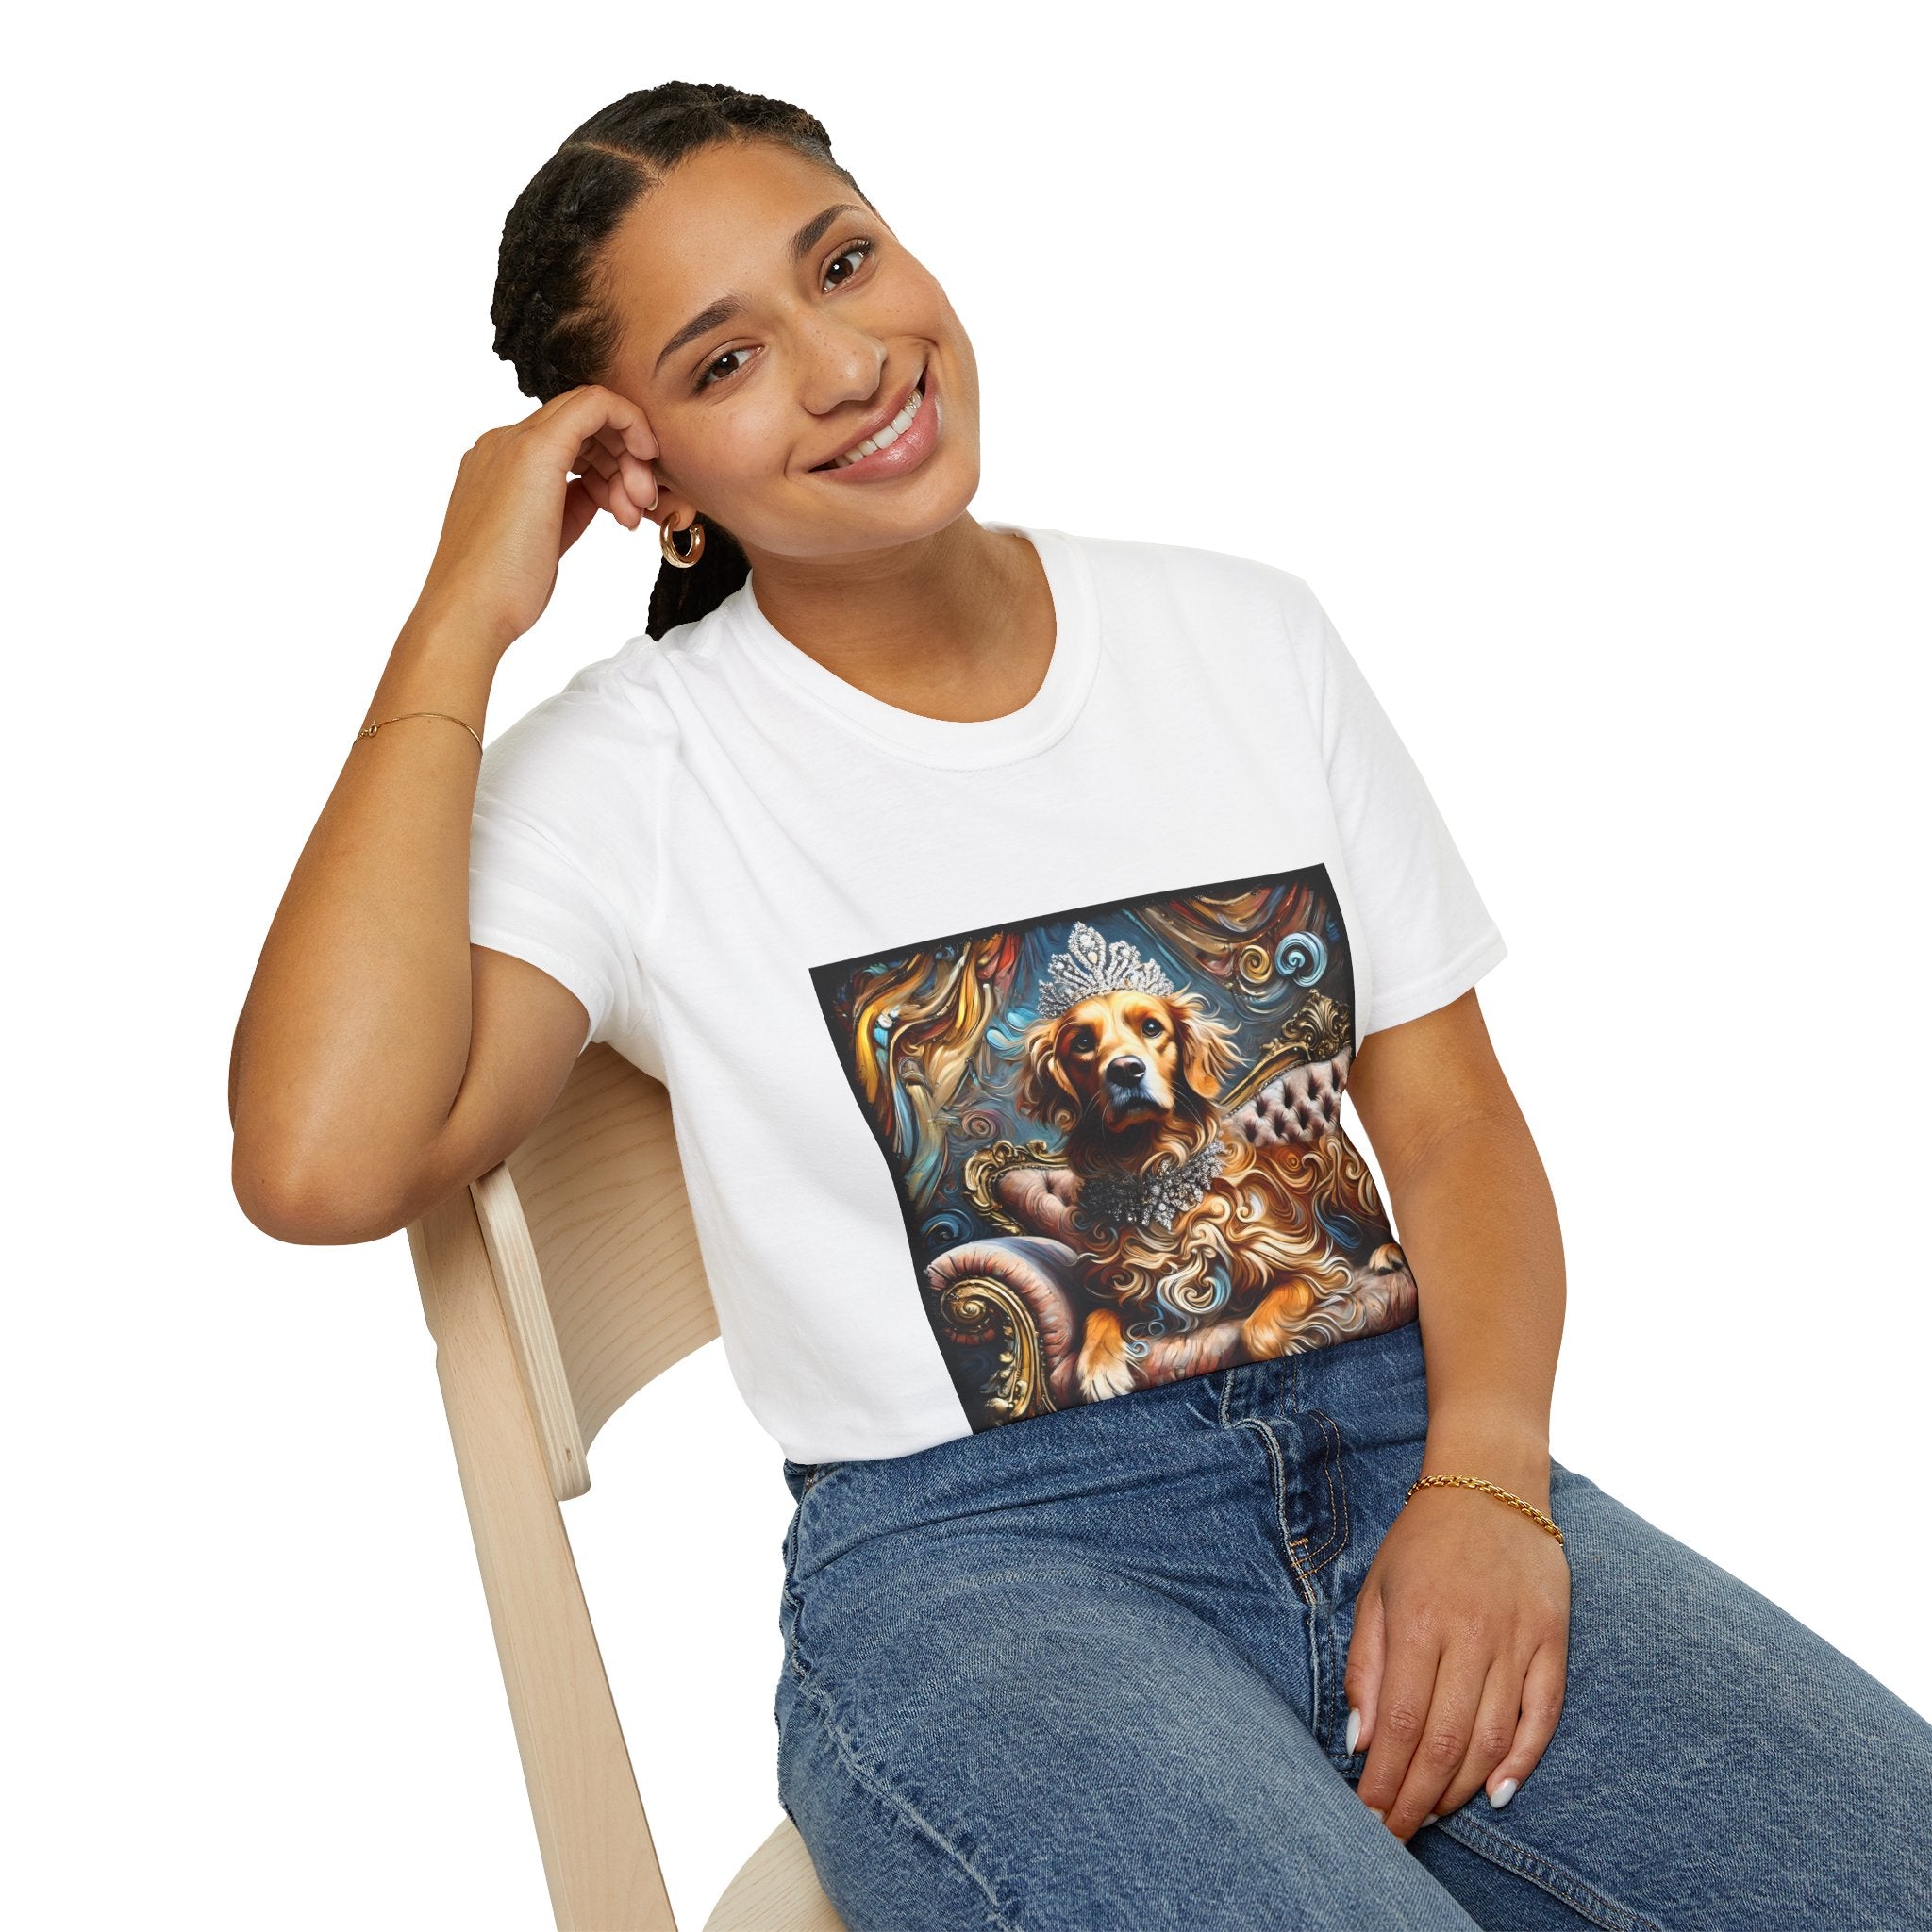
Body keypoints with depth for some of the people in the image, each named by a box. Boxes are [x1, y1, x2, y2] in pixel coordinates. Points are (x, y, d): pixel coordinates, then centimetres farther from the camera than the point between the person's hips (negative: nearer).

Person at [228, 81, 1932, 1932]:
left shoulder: (1245, 635, 11)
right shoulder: (627, 773, -1)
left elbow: (1452, 1114, 9)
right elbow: (321, 1162, -18)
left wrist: (1485, 1481, -9)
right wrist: (459, 624, -11)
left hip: (1400, 1450, 4)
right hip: (969, 1561, -3)